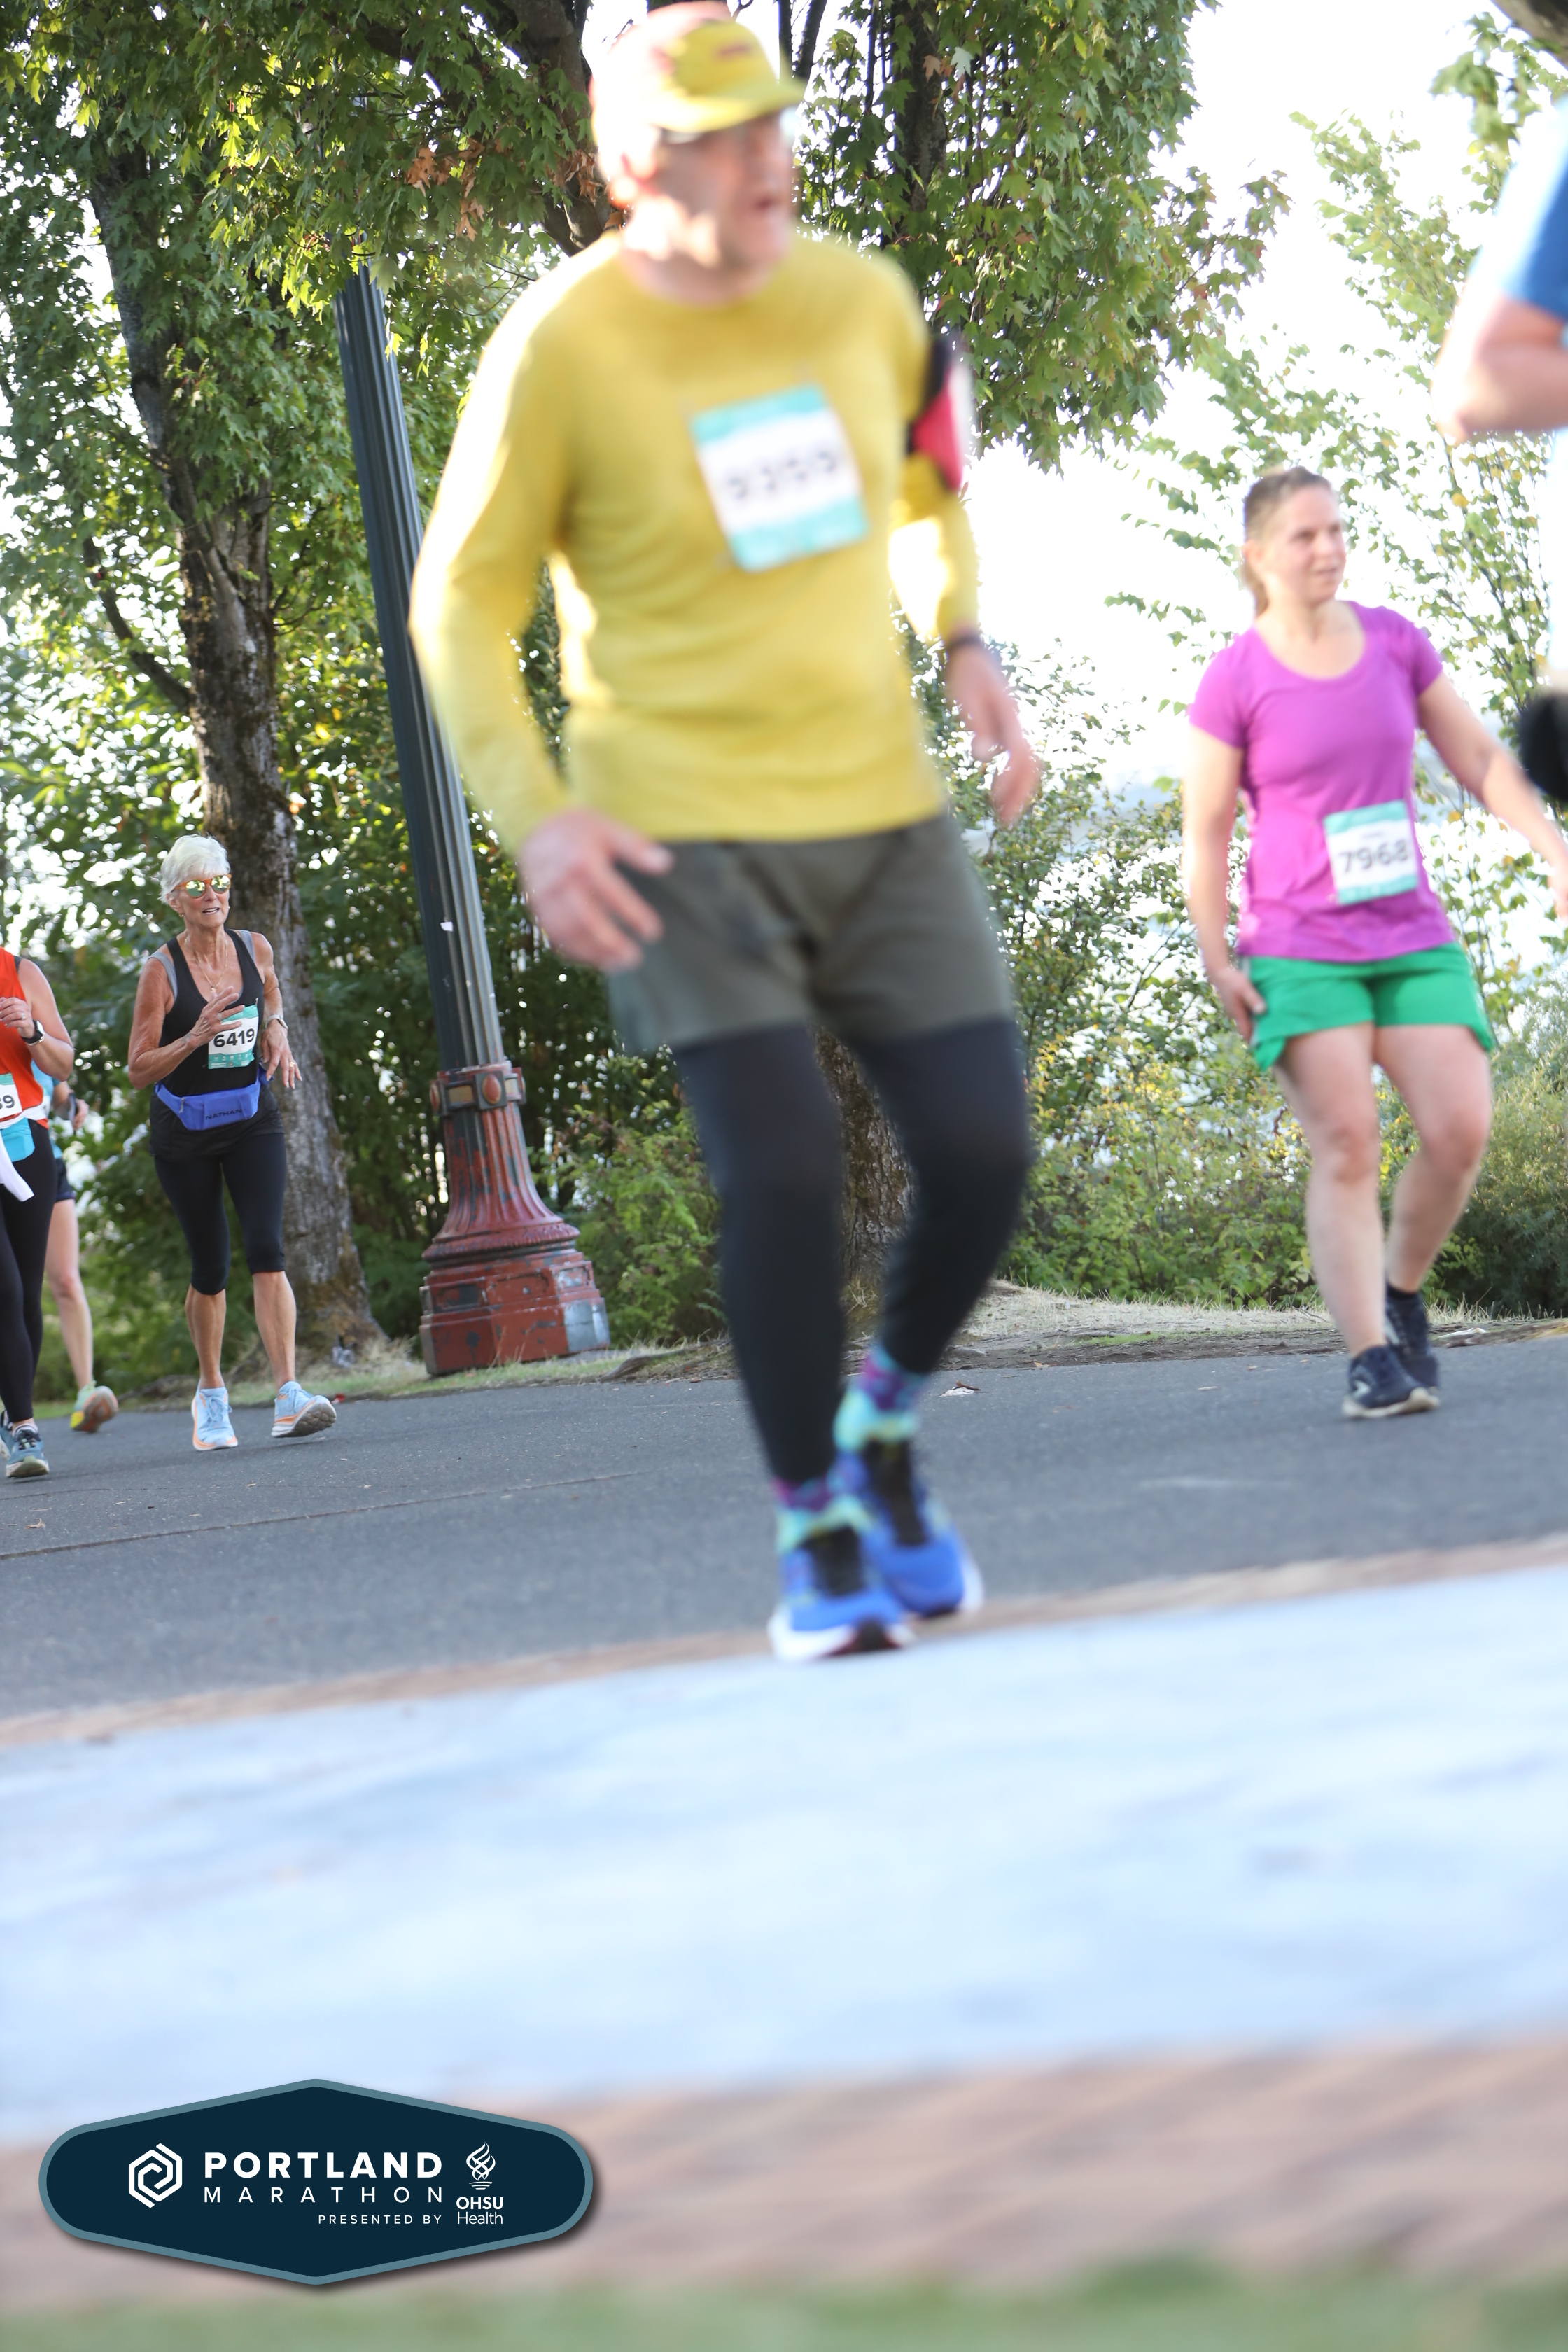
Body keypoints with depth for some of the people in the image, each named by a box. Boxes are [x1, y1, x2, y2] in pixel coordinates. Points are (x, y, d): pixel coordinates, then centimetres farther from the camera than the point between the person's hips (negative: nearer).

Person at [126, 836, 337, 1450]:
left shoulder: (254, 949, 0)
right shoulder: (161, 970, -11)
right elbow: (139, 1069, -11)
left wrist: (277, 1033, 6)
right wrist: (196, 1037, -26)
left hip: (252, 1121, 2)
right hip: (185, 1133, -2)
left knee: (266, 1251, -16)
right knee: (210, 1270, 5)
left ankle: (289, 1398, -25)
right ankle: (211, 1392, 29)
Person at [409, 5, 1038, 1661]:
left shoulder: (860, 300, 4)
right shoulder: (561, 349, -10)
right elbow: (462, 605, -3)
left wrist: (964, 649, 5)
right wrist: (534, 815, -16)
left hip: (880, 808, 4)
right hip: (684, 836, -4)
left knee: (979, 1153, -5)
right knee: (781, 1170, -16)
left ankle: (884, 1429, 24)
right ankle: (815, 1535, 3)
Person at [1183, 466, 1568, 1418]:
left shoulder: (1395, 641, 5)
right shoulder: (1235, 682, -5)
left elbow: (1479, 758, 13)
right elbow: (1205, 831, 0)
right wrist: (1218, 962, -4)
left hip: (1412, 938, 4)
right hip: (1300, 951, -3)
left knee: (1461, 1130, -10)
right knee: (1346, 1142, -16)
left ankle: (1401, 1292, 15)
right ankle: (1371, 1358, -18)